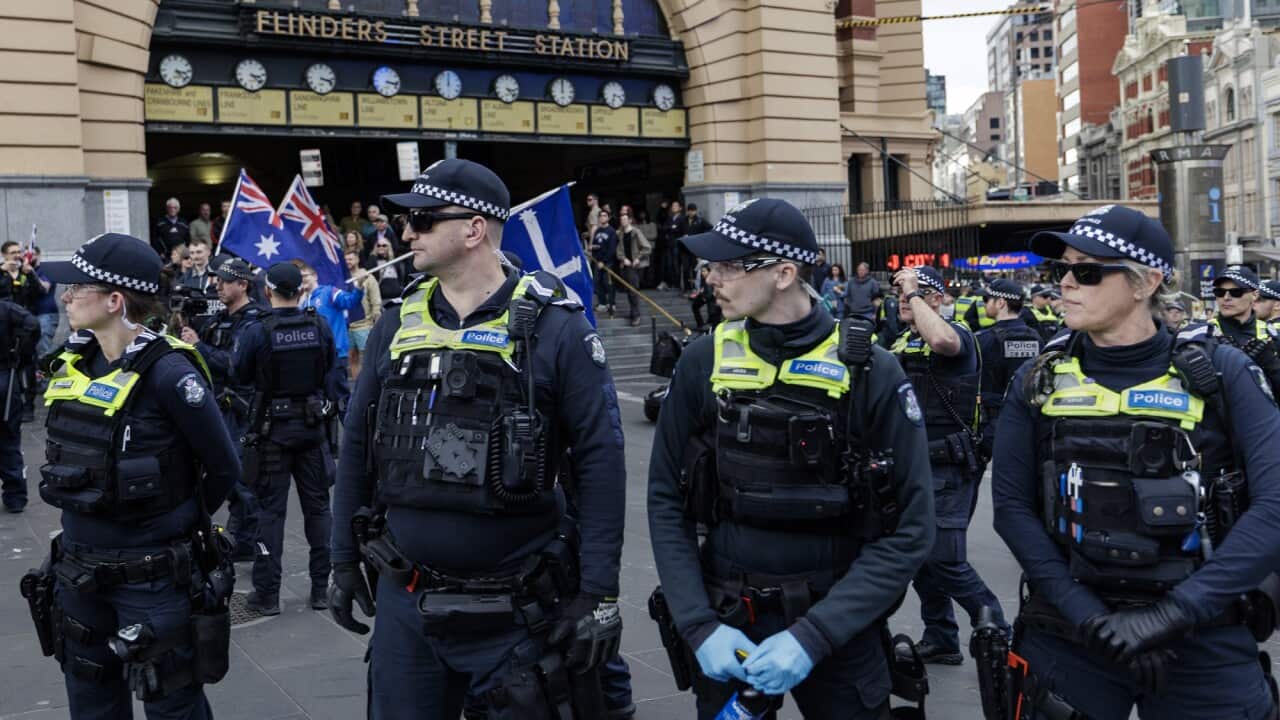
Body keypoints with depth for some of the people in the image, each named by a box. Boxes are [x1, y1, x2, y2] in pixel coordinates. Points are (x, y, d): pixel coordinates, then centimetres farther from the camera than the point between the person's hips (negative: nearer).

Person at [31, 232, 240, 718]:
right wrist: (89, 516, 12)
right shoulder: (73, 363, 1)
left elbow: (223, 468, -11)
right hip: (79, 575, 7)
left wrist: (179, 521, 2)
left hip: (154, 579, -7)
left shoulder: (166, 371, -20)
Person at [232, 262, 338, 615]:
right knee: (317, 506, 12)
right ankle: (320, 587, 18)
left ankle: (267, 593, 10)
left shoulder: (257, 331, -15)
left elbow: (240, 376, -3)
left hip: (272, 429, -2)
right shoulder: (319, 327, -6)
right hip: (312, 426, 3)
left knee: (270, 509, 6)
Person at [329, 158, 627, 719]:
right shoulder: (396, 325, 3)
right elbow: (357, 446, 11)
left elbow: (599, 462, -11)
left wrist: (599, 592, -13)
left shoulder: (555, 328, -11)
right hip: (404, 604, 4)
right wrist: (344, 560, 12)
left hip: (517, 610, -4)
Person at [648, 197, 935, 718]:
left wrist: (812, 636, -18)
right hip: (727, 622, 2)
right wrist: (699, 626, -11)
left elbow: (911, 529, -11)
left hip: (838, 628, -2)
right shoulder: (703, 363, -5)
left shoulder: (870, 373, -11)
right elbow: (667, 502, -1)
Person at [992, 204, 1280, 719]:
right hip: (1067, 633, 1)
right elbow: (1012, 506, -3)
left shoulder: (1221, 373, -5)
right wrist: (1088, 616, -15)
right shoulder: (1039, 381, 0)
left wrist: (1174, 612, -20)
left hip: (1204, 639, -1)